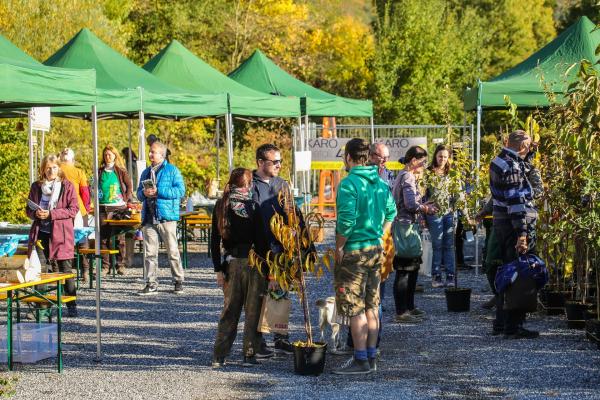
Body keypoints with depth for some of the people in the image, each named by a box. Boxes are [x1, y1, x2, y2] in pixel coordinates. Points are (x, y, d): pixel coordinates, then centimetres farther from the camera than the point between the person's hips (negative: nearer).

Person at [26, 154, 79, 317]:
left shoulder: (67, 186, 0)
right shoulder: (36, 186, 10)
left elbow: (73, 209, -5)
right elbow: (29, 209, 16)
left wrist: (51, 214, -14)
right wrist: (36, 213, -7)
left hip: (61, 233, -3)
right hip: (40, 232, 3)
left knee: (65, 270, 1)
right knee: (40, 269, 0)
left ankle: (71, 306, 8)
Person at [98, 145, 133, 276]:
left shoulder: (121, 171, 4)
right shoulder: (100, 171, 12)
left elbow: (129, 186, 4)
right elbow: (95, 187, 18)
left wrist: (126, 201, -4)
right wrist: (96, 200, 6)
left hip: (118, 207, -2)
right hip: (103, 208, 2)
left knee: (119, 237, -1)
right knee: (104, 238, 0)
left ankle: (121, 265, 5)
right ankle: (105, 265, 4)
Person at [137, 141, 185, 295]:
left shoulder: (172, 170, 1)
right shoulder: (146, 172, 19)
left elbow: (180, 190, -9)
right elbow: (139, 194, 22)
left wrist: (158, 191, -14)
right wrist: (144, 193, -3)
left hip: (166, 217, -5)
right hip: (149, 217, 5)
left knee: (173, 251, 0)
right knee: (150, 252, 2)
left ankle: (178, 282, 9)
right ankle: (151, 284, 5)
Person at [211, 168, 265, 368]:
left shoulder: (221, 206, 3)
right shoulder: (253, 205, -10)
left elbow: (215, 240, 3)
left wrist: (218, 269, 6)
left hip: (232, 262, 4)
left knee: (229, 310, 12)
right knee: (253, 310, 6)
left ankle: (219, 356, 9)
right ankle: (249, 355, 6)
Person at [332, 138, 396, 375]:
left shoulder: (349, 183, -16)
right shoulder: (380, 183, 8)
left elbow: (347, 220, -22)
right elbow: (391, 213, 15)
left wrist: (339, 247, -12)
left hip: (354, 251, -8)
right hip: (376, 249, 8)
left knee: (354, 308, -3)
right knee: (372, 305, 13)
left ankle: (361, 360, -2)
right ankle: (371, 356, 18)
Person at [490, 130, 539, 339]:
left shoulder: (498, 162, 13)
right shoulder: (513, 166, -17)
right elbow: (516, 201, -21)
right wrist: (522, 233, -23)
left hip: (501, 221, 10)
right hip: (514, 226, -10)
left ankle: (500, 323, 23)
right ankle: (513, 326, -3)